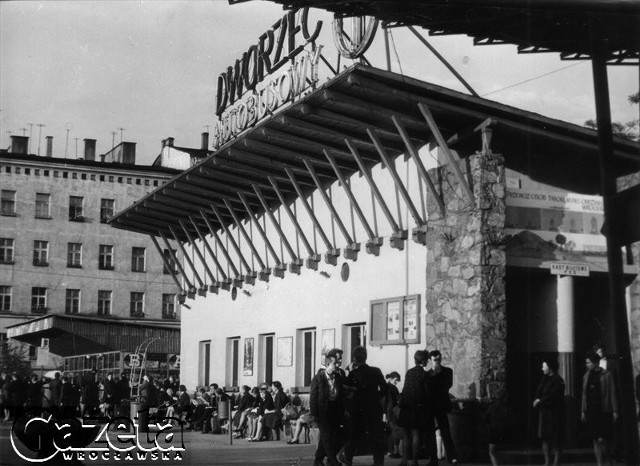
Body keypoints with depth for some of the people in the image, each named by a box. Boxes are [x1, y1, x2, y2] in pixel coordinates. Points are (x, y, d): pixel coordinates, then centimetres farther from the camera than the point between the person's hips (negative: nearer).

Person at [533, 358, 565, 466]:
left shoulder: (558, 381, -10)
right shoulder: (544, 379, 12)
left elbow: (552, 397, -15)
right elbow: (538, 393, 8)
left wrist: (540, 401, -8)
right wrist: (537, 401, -11)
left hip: (554, 413, -7)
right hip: (544, 412, 7)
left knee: (555, 439, -1)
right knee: (544, 438, 5)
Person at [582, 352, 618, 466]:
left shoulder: (606, 375, -3)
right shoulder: (586, 376, 10)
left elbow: (612, 394, -3)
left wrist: (615, 411, -6)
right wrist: (583, 411, 11)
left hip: (604, 411, -5)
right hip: (591, 411, 5)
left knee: (602, 439, -9)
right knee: (595, 440, 5)